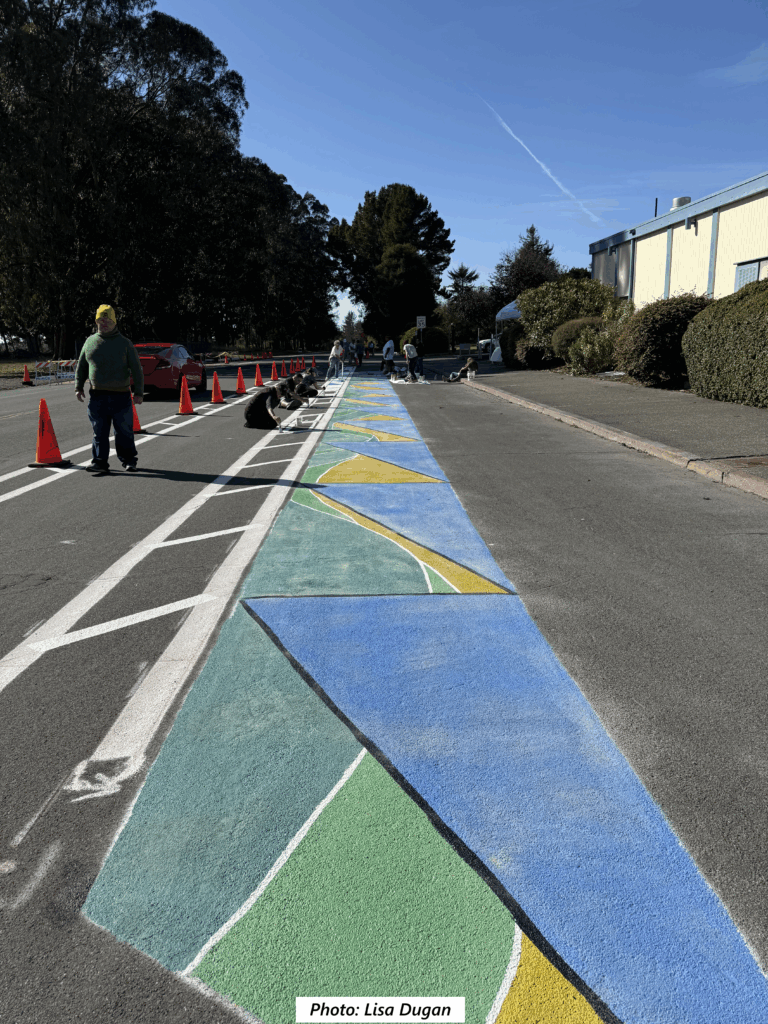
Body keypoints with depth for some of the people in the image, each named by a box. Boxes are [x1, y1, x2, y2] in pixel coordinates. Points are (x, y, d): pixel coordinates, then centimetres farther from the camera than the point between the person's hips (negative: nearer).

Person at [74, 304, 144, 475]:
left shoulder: (124, 343, 4)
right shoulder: (90, 342, 12)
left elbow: (137, 369, 3)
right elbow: (81, 366, 21)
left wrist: (138, 392, -4)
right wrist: (78, 387, 12)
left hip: (121, 395, -2)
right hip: (97, 396, 2)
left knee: (124, 431, 4)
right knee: (99, 433, 1)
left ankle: (129, 460, 17)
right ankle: (100, 463, 3)